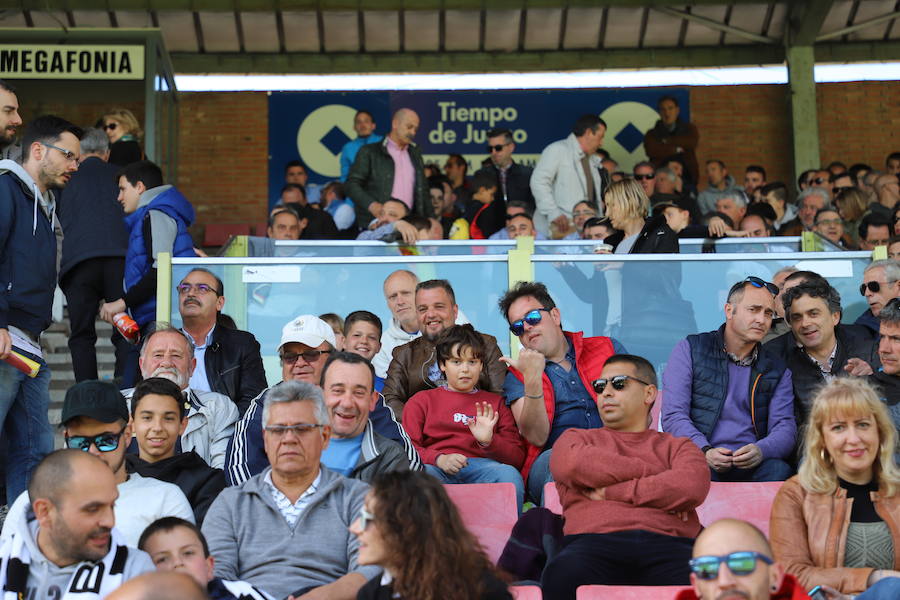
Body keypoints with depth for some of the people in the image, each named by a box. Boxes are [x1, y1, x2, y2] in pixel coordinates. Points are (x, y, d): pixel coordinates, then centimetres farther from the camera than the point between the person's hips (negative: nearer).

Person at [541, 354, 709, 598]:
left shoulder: (677, 447, 27)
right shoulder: (576, 439, 27)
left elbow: (693, 486, 2)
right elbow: (575, 464, 0)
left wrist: (612, 492, 2)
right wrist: (652, 473, 6)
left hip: (666, 544, 0)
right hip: (595, 542, 0)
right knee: (564, 575, -38)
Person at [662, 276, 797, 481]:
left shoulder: (778, 370, 19)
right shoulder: (690, 349, 8)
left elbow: (785, 428, 7)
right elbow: (673, 416, -1)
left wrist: (760, 451, -19)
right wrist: (705, 451, -21)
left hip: (751, 465, 4)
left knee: (779, 469, -31)